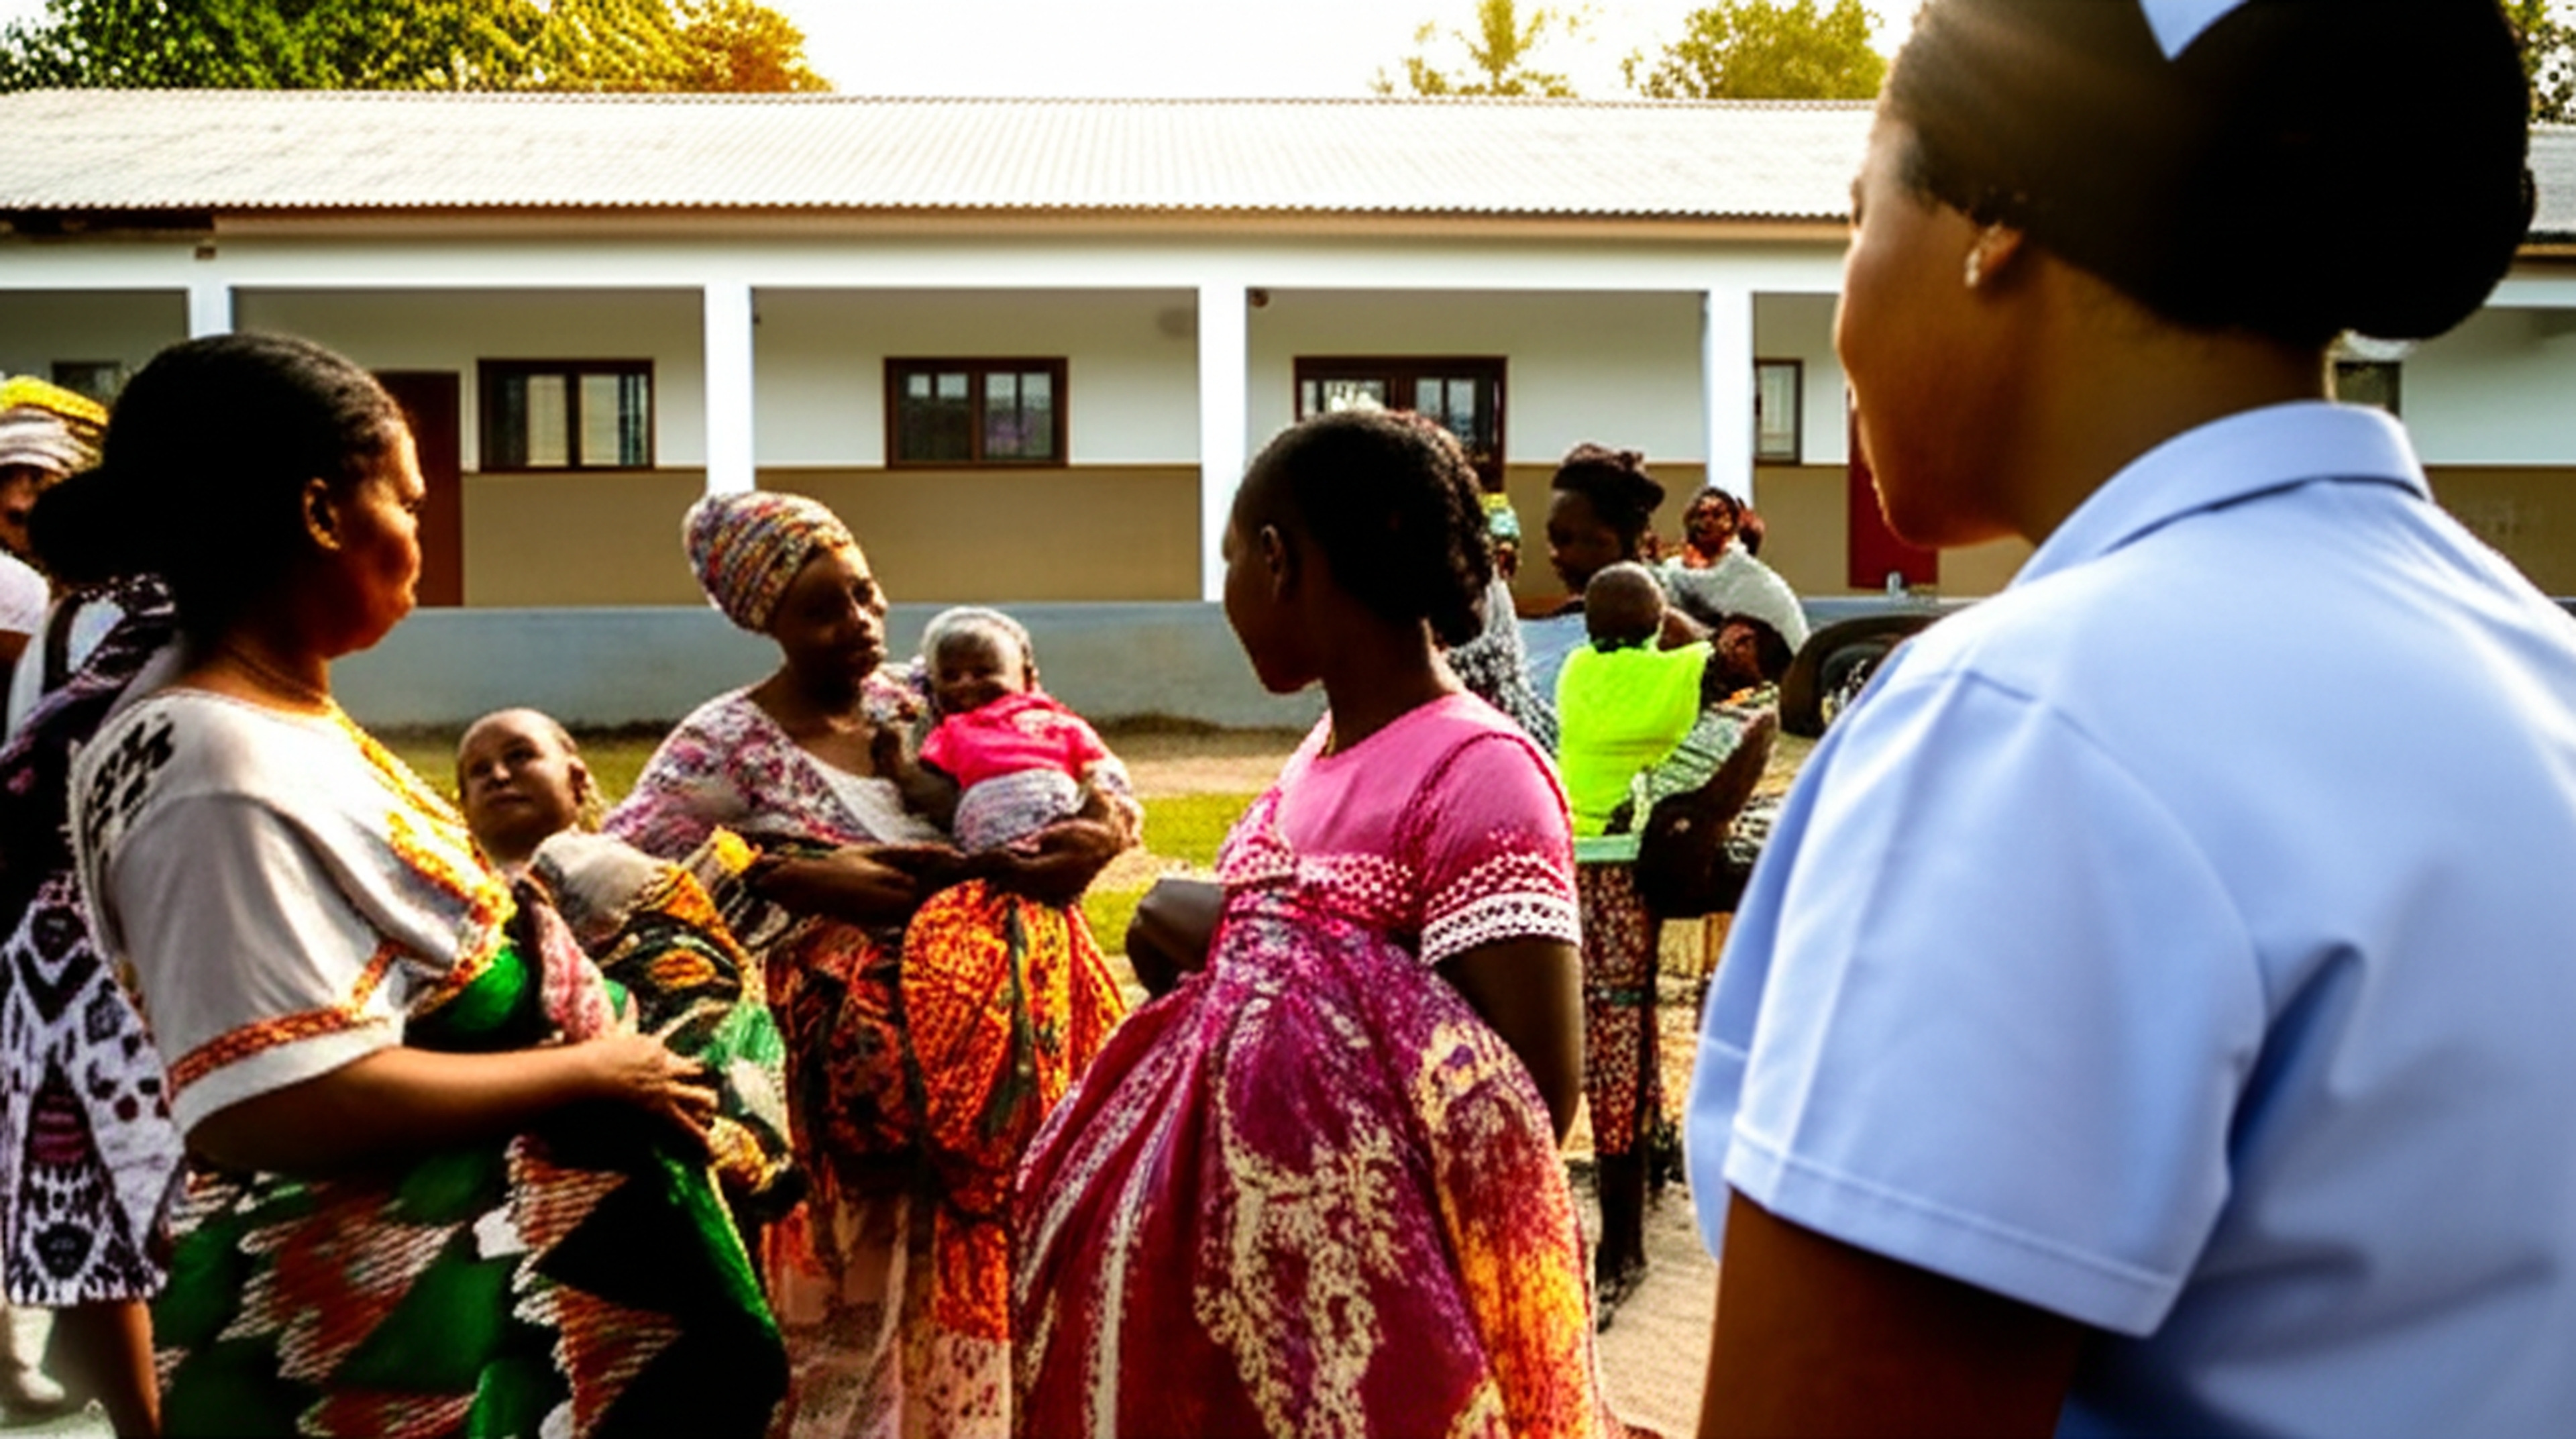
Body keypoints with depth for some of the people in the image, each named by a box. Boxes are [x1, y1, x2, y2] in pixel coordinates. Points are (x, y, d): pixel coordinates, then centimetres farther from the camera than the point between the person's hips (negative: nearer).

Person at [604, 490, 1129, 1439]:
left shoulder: (919, 704, 8)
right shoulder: (730, 742, -4)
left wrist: (1099, 836, -12)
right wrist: (798, 878, -21)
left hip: (999, 1026, 4)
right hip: (848, 1059, -4)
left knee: (975, 1287, 6)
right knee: (859, 1311, 0)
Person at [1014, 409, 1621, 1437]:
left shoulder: (1479, 773, -19)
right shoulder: (1326, 747, 6)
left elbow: (1532, 1100, -24)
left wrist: (1251, 946, -19)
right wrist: (1201, 962, -4)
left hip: (1374, 1306, -7)